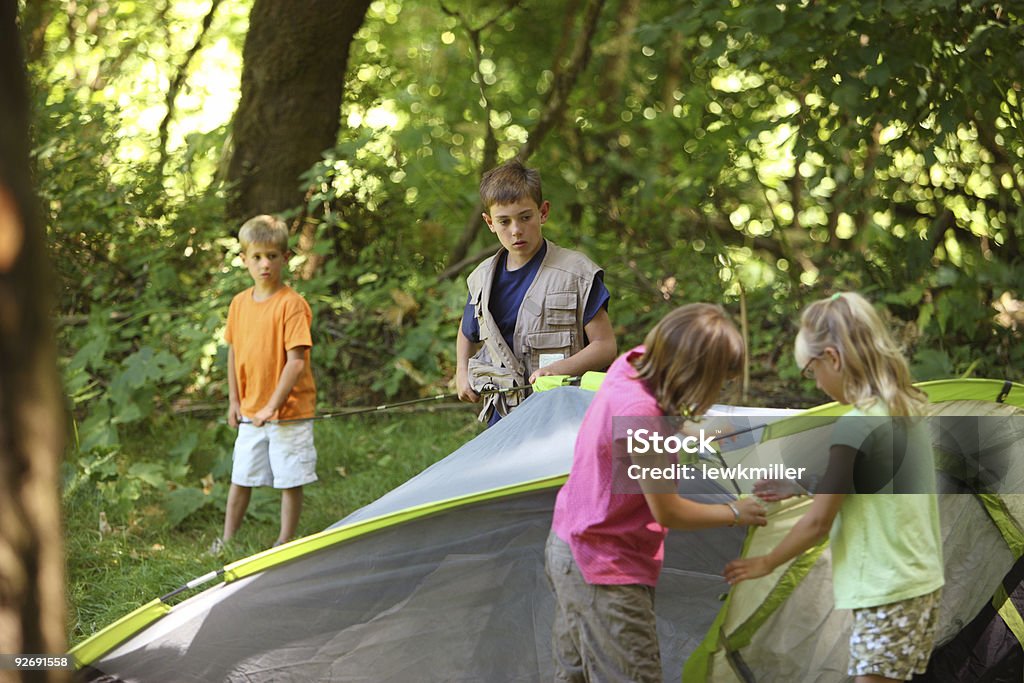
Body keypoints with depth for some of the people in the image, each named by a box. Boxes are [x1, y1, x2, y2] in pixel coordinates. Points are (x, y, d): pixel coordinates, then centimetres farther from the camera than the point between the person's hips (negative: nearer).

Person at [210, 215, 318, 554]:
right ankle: (226, 541, 22)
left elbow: (296, 361, -17)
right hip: (250, 412, 5)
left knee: (290, 481, 3)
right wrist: (234, 400, 10)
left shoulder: (291, 303, -14)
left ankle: (285, 544, 14)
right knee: (240, 478, 12)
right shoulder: (240, 303, 5)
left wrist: (273, 405, -19)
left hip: (289, 412, -5)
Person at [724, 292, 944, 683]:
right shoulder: (907, 411, 7)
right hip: (920, 583, 9)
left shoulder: (855, 426, -18)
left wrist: (766, 564, 4)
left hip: (887, 594, -9)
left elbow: (819, 522, -10)